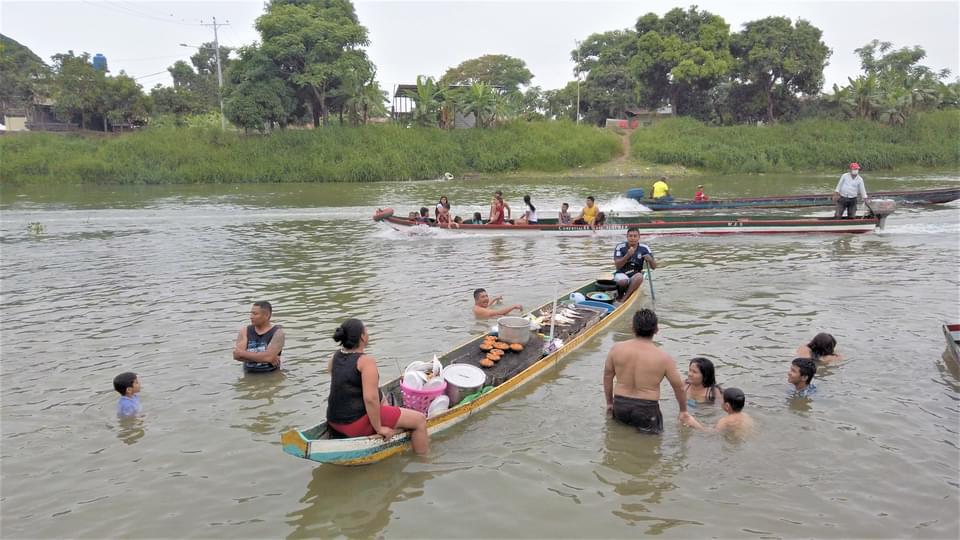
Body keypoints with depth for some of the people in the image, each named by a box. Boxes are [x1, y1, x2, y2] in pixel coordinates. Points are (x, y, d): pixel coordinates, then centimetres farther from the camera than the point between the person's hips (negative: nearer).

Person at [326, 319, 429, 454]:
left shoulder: (337, 356, 2)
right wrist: (379, 428, -18)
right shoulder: (366, 361, -22)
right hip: (356, 424, -10)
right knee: (420, 419, -4)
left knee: (383, 400, 38)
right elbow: (370, 398, -28)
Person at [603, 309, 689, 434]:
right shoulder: (663, 358, -10)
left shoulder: (616, 349, -4)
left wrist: (609, 402, 21)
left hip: (620, 405, 3)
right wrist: (683, 411, 17)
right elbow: (679, 386, 1)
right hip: (647, 409, -3)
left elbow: (607, 376, 7)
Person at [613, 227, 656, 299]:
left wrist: (650, 260, -24)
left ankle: (624, 298, -28)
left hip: (635, 275, 2)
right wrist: (627, 255, -28)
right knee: (623, 281, -36)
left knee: (639, 276, -34)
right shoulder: (620, 247, -5)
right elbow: (617, 265, -15)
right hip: (621, 274, -2)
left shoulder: (644, 248, -1)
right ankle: (620, 294, -5)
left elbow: (653, 267, -2)